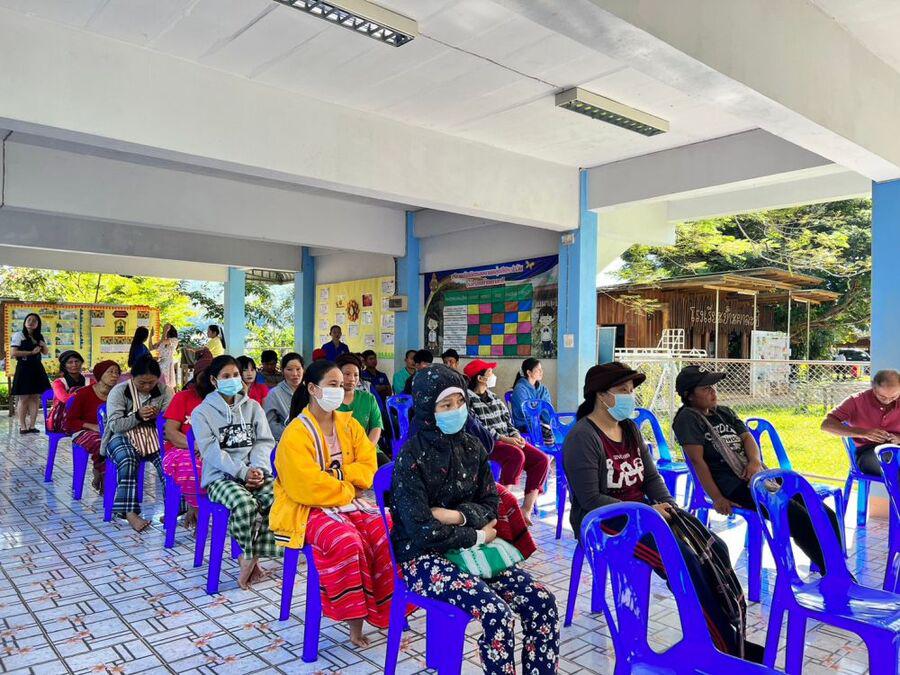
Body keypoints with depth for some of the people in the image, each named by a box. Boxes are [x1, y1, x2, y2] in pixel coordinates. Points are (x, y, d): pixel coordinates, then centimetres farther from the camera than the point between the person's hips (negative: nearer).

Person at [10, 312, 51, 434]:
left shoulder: (39, 337, 14)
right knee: (24, 398, -4)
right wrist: (31, 352, -13)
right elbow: (13, 353, -11)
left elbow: (46, 352, 23)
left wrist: (44, 345, 2)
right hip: (24, 368, -5)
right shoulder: (18, 335, -2)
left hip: (37, 369, 5)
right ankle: (22, 427, 1)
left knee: (36, 397, 3)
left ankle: (32, 426, 8)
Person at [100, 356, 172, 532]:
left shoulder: (164, 391, 4)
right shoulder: (119, 391, -2)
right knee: (128, 460, -35)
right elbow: (114, 425, -8)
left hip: (154, 436, 2)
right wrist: (138, 416, -23)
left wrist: (157, 416, -20)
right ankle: (130, 512, -33)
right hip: (123, 437, -2)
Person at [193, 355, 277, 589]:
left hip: (255, 472, 3)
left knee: (278, 499, -29)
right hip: (220, 476, -3)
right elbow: (211, 451, -7)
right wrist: (242, 472, -18)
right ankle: (251, 558, -9)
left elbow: (264, 441, 8)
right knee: (245, 504, -36)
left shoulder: (252, 406, 15)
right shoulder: (201, 412, 4)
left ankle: (250, 557, -10)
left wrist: (258, 468, -12)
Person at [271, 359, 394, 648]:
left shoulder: (349, 424, 7)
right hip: (308, 509, -6)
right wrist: (347, 489, -11)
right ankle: (354, 617, -16)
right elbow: (307, 487, -20)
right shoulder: (296, 433, -13)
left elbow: (368, 467, 3)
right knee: (347, 541, -33)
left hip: (347, 501, 6)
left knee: (386, 533, -19)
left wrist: (338, 474, -13)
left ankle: (386, 609, -5)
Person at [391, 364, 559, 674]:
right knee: (498, 613, -27)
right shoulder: (411, 457, -15)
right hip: (424, 557, -6)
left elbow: (491, 505, 7)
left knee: (543, 602, -11)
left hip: (469, 549, 6)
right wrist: (476, 536, -10)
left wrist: (457, 515, -12)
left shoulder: (472, 447, 3)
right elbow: (421, 530, -18)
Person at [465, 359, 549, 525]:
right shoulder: (468, 399, -6)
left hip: (508, 440, 8)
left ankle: (527, 508, -9)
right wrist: (503, 438, -20)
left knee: (542, 459, -10)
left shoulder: (494, 398, 20)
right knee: (517, 455, -35)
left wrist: (516, 436, -2)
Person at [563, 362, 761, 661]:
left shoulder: (630, 429, 11)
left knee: (715, 548, -9)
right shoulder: (582, 437, -16)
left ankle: (735, 633, -3)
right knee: (685, 560, -24)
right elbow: (590, 500, -21)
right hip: (604, 522, -8)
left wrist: (668, 506, -6)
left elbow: (652, 476, 14)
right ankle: (727, 647, -8)